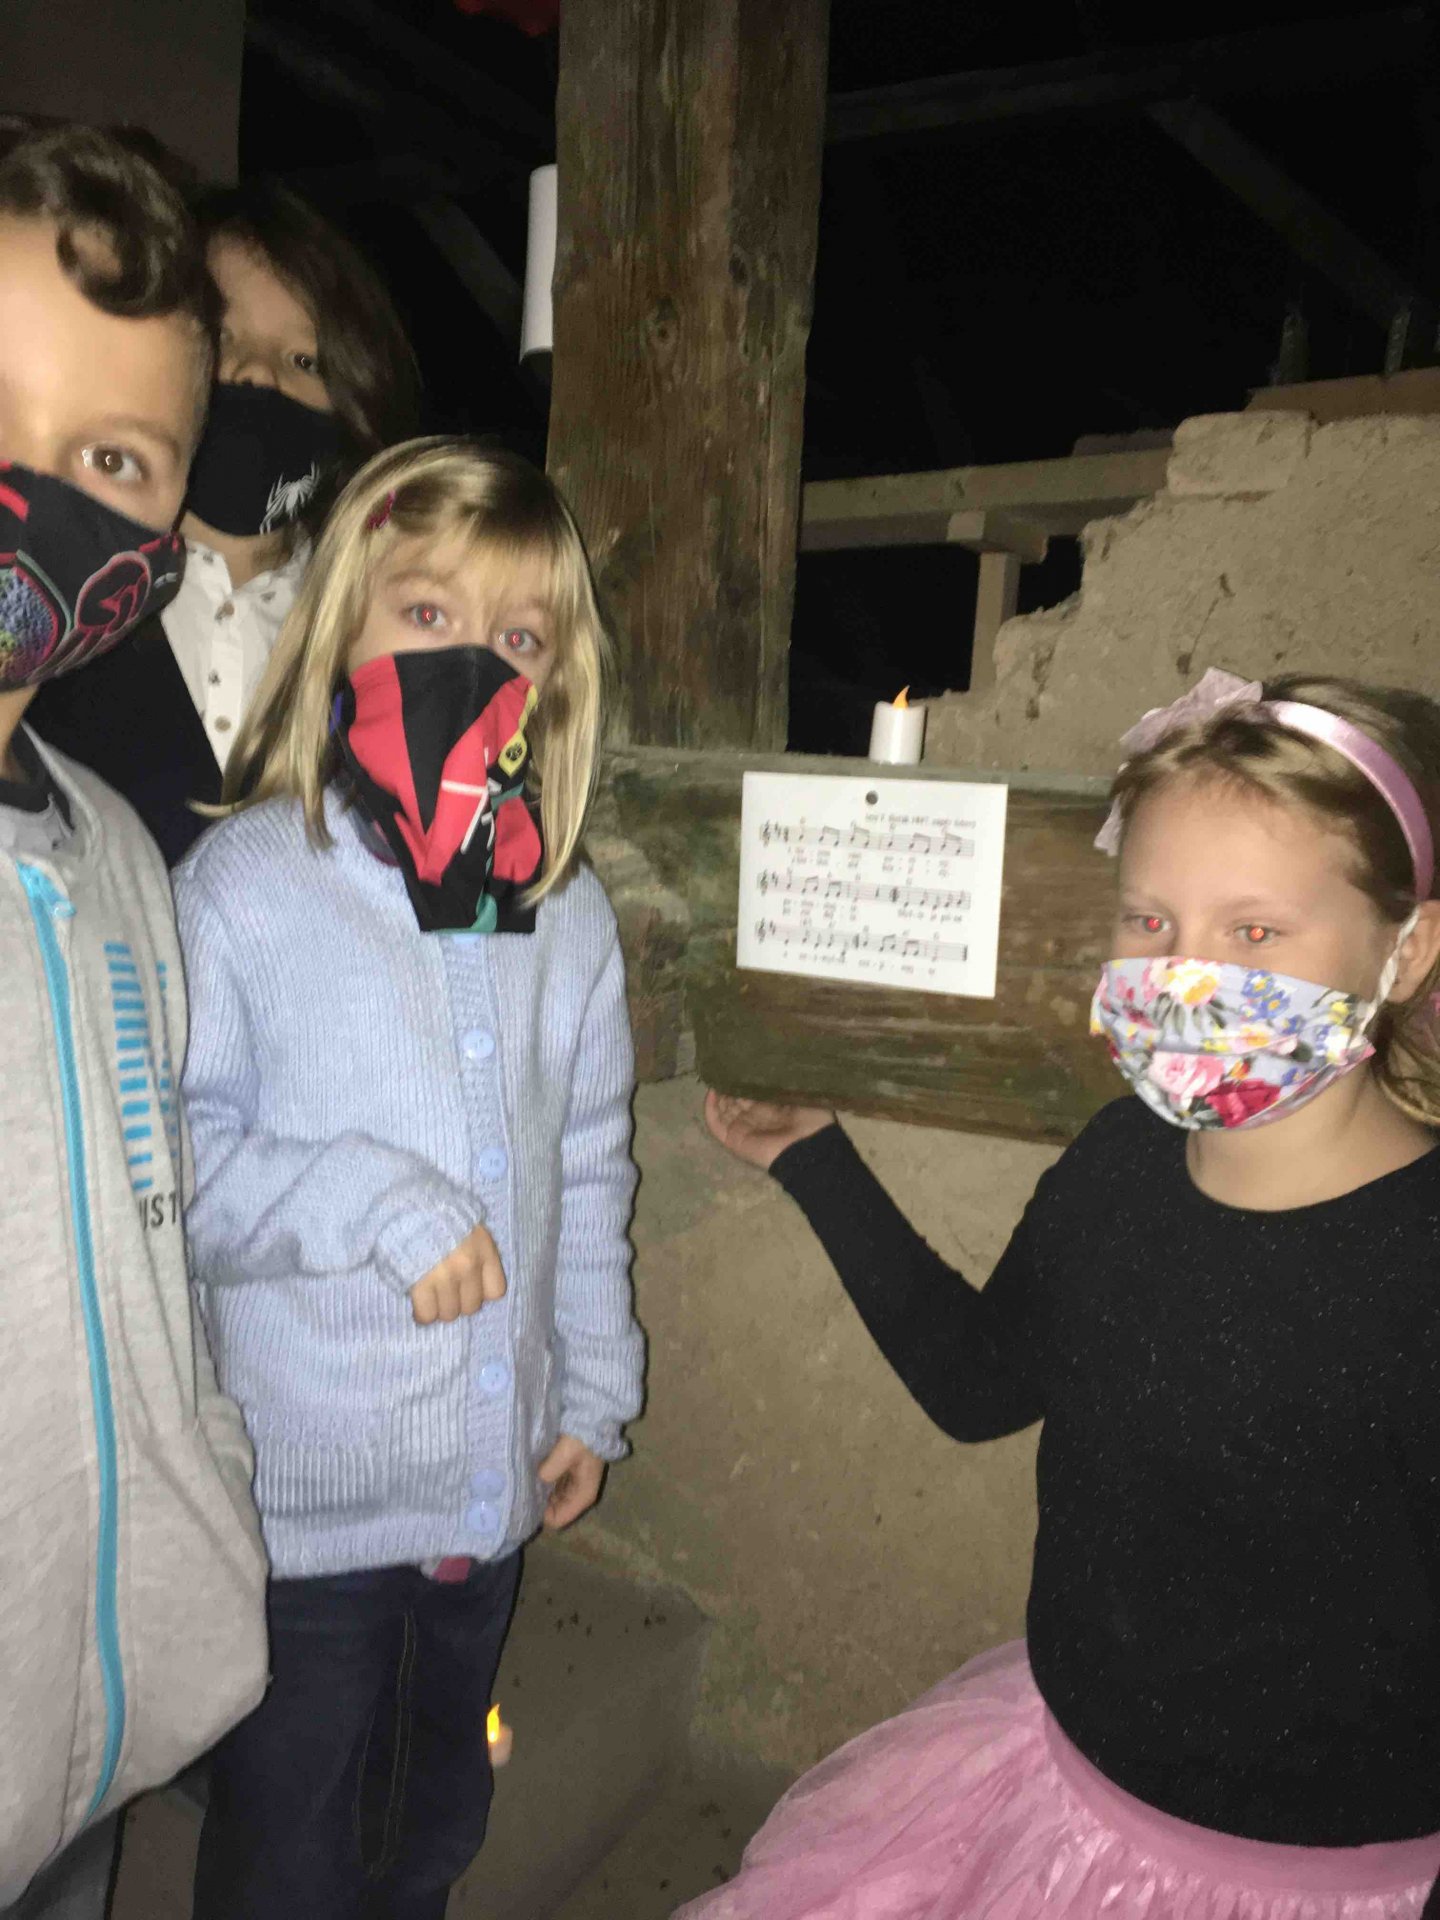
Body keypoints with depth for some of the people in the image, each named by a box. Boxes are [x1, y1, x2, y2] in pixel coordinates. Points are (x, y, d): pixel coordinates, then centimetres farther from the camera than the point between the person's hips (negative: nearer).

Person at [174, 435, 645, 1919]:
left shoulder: (569, 912, -1)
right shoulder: (241, 885, -15)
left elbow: (589, 1170, 6)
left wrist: (591, 1395, 9)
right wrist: (367, 1203, -26)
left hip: (494, 1472, 5)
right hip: (303, 1490, -4)